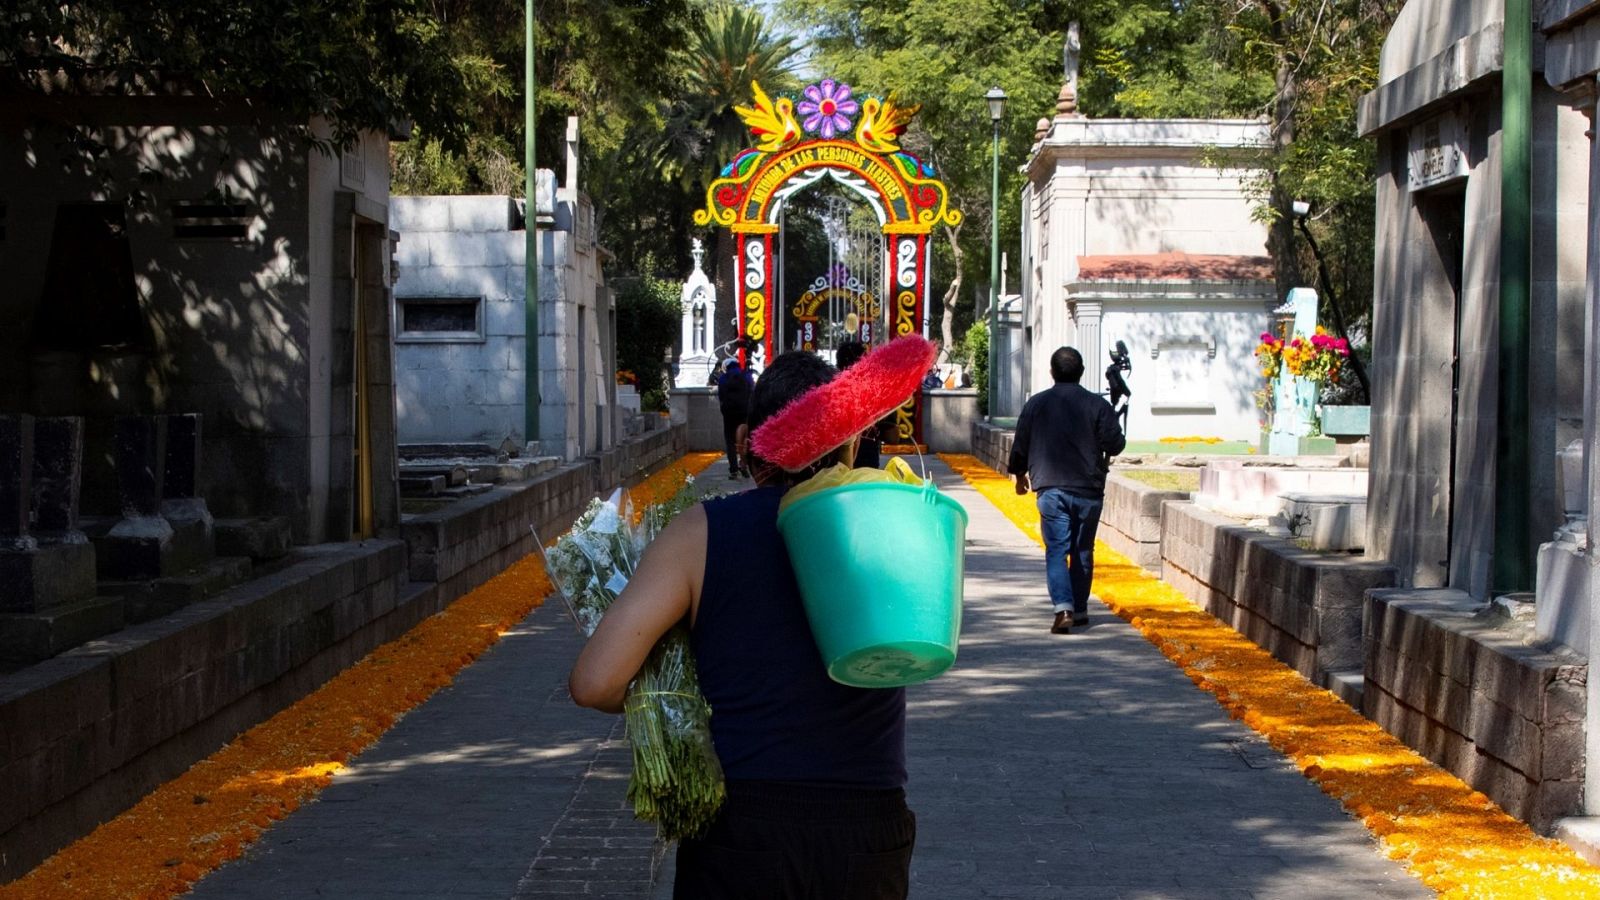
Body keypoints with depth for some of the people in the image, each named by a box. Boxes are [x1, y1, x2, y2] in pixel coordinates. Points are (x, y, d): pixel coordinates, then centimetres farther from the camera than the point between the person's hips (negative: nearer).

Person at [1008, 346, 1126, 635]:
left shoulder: (1036, 404, 1)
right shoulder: (1098, 405, -3)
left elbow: (1020, 445, 7)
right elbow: (1115, 444, -4)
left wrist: (1020, 474, 24)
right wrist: (1104, 458, 20)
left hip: (1051, 489, 0)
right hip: (1089, 491, 1)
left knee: (1056, 551, -2)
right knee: (1083, 551, 13)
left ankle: (1063, 608, -20)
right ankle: (1080, 609, 20)